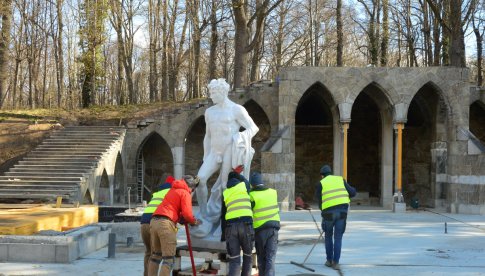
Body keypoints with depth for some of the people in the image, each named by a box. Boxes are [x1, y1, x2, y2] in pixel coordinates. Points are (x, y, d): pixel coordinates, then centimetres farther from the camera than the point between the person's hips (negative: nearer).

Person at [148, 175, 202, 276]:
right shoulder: (185, 193, 3)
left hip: (154, 221, 8)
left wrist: (181, 218, 20)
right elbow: (187, 214, -7)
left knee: (155, 256, 18)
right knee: (169, 259, -7)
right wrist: (194, 221, 11)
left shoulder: (172, 190, 28)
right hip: (166, 223, -8)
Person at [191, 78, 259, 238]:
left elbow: (253, 128, -2)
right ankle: (204, 215, -6)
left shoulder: (237, 110, -3)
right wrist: (205, 158, 16)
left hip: (230, 153, -5)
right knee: (200, 179, -15)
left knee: (223, 186, -3)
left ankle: (210, 218, 7)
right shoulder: (209, 112, 13)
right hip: (215, 153, 5)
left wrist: (241, 140, -19)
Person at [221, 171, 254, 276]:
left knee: (234, 259, 2)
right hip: (245, 223, -2)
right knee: (248, 255, 16)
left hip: (230, 225, 2)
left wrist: (223, 233, 23)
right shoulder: (244, 185, 8)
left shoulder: (225, 193, 18)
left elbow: (223, 215, 17)